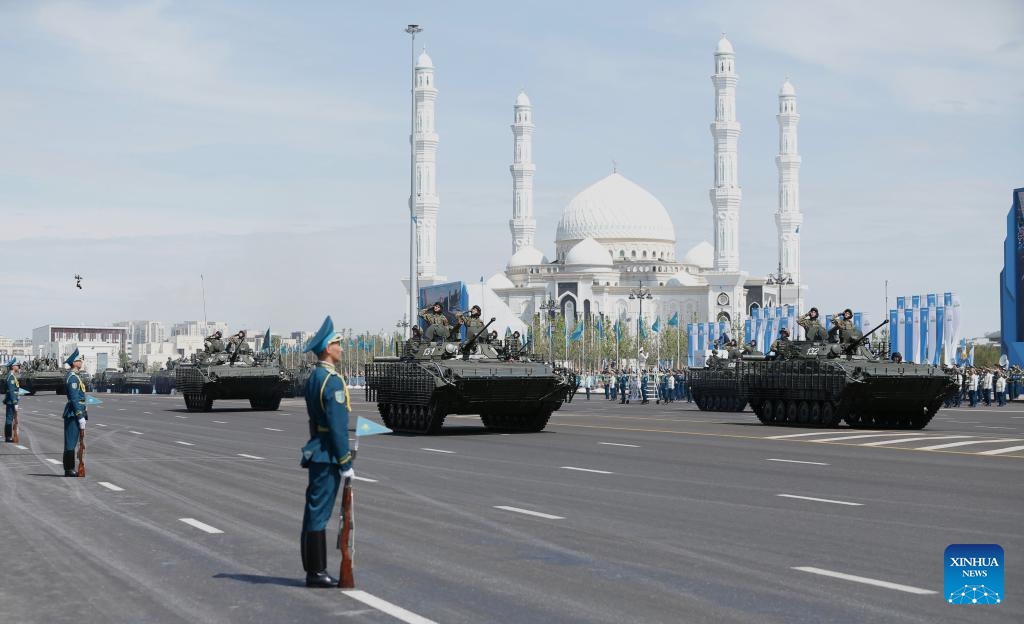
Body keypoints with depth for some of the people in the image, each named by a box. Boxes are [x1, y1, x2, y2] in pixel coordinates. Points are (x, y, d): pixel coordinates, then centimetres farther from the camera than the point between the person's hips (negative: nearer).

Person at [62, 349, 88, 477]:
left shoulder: (76, 376, 17)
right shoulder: (72, 377, -15)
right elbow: (75, 399, -20)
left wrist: (84, 415, 21)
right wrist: (81, 418, -21)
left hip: (74, 414, 10)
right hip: (73, 414, -10)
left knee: (72, 442, 12)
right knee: (71, 443, -6)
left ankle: (70, 470, 16)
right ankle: (69, 471, -4)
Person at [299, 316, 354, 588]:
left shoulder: (313, 378, 13)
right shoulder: (333, 381, -17)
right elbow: (338, 427, -20)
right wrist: (345, 464, -16)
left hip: (316, 452, 10)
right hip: (328, 455, -10)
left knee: (315, 511, 11)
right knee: (319, 513, -6)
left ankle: (313, 569, 17)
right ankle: (316, 572, -2)